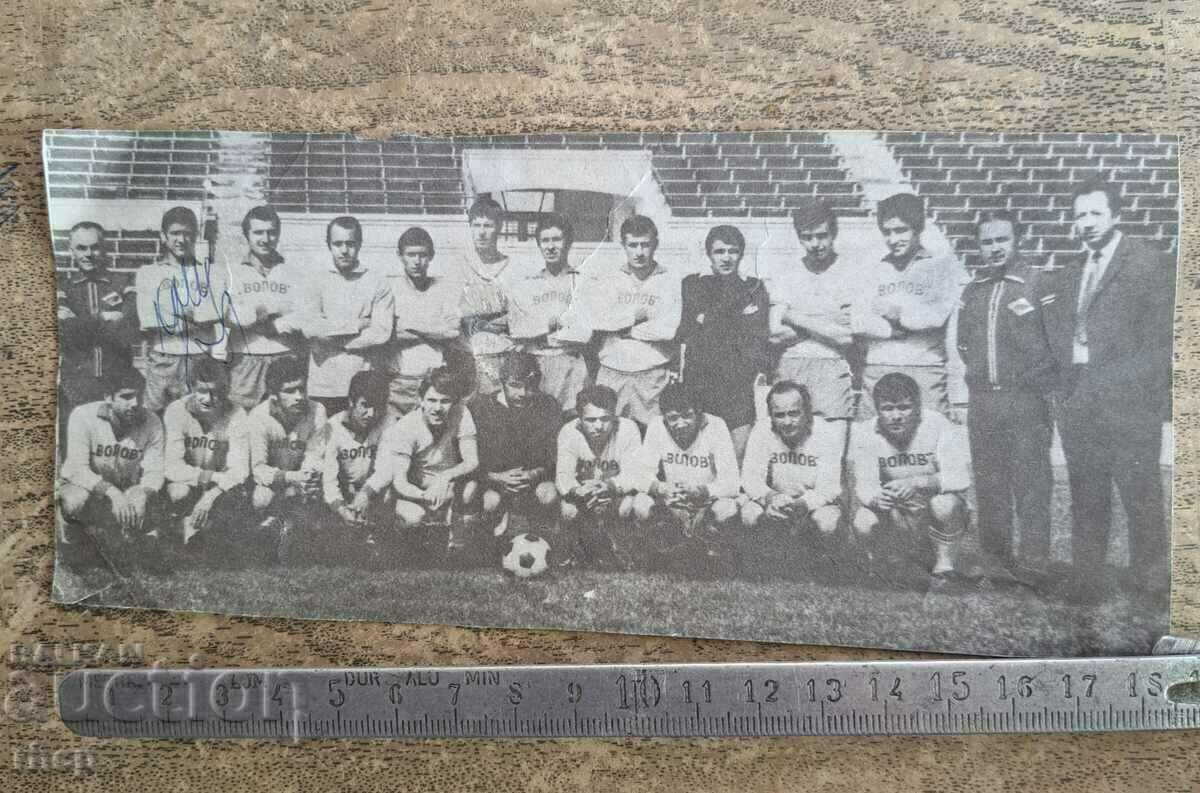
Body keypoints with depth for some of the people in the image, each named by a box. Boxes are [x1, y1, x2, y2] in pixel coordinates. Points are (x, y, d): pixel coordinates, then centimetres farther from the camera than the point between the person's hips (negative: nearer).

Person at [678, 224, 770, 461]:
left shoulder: (754, 289, 11)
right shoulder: (692, 286, 13)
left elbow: (758, 340, 6)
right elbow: (682, 335, 11)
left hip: (741, 382, 0)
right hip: (699, 382, 1)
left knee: (739, 454, -8)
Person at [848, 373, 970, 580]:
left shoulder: (938, 425, -19)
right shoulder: (864, 433, -12)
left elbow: (961, 477, -26)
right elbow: (864, 485, -16)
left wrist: (917, 482, -41)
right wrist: (877, 499, -40)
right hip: (897, 515, 2)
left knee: (944, 504, -35)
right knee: (863, 524, -26)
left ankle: (946, 562, -7)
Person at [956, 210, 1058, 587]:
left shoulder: (1040, 285, -2)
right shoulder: (972, 290, 13)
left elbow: (1057, 343, -4)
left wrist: (1042, 388, -5)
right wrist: (979, 376, 10)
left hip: (1026, 401, -5)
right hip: (981, 403, 5)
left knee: (1032, 486, -4)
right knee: (988, 486, 9)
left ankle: (1033, 566, 1)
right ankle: (994, 560, 19)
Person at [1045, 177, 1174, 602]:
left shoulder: (1151, 262, -1)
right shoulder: (1074, 274, 18)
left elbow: (1162, 339, -6)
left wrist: (1119, 377, -12)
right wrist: (1071, 360, 3)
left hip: (1128, 404, -6)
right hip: (1079, 406, 6)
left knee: (1141, 500, -3)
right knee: (1085, 503, 10)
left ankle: (1151, 589, 8)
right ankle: (1086, 587, 18)